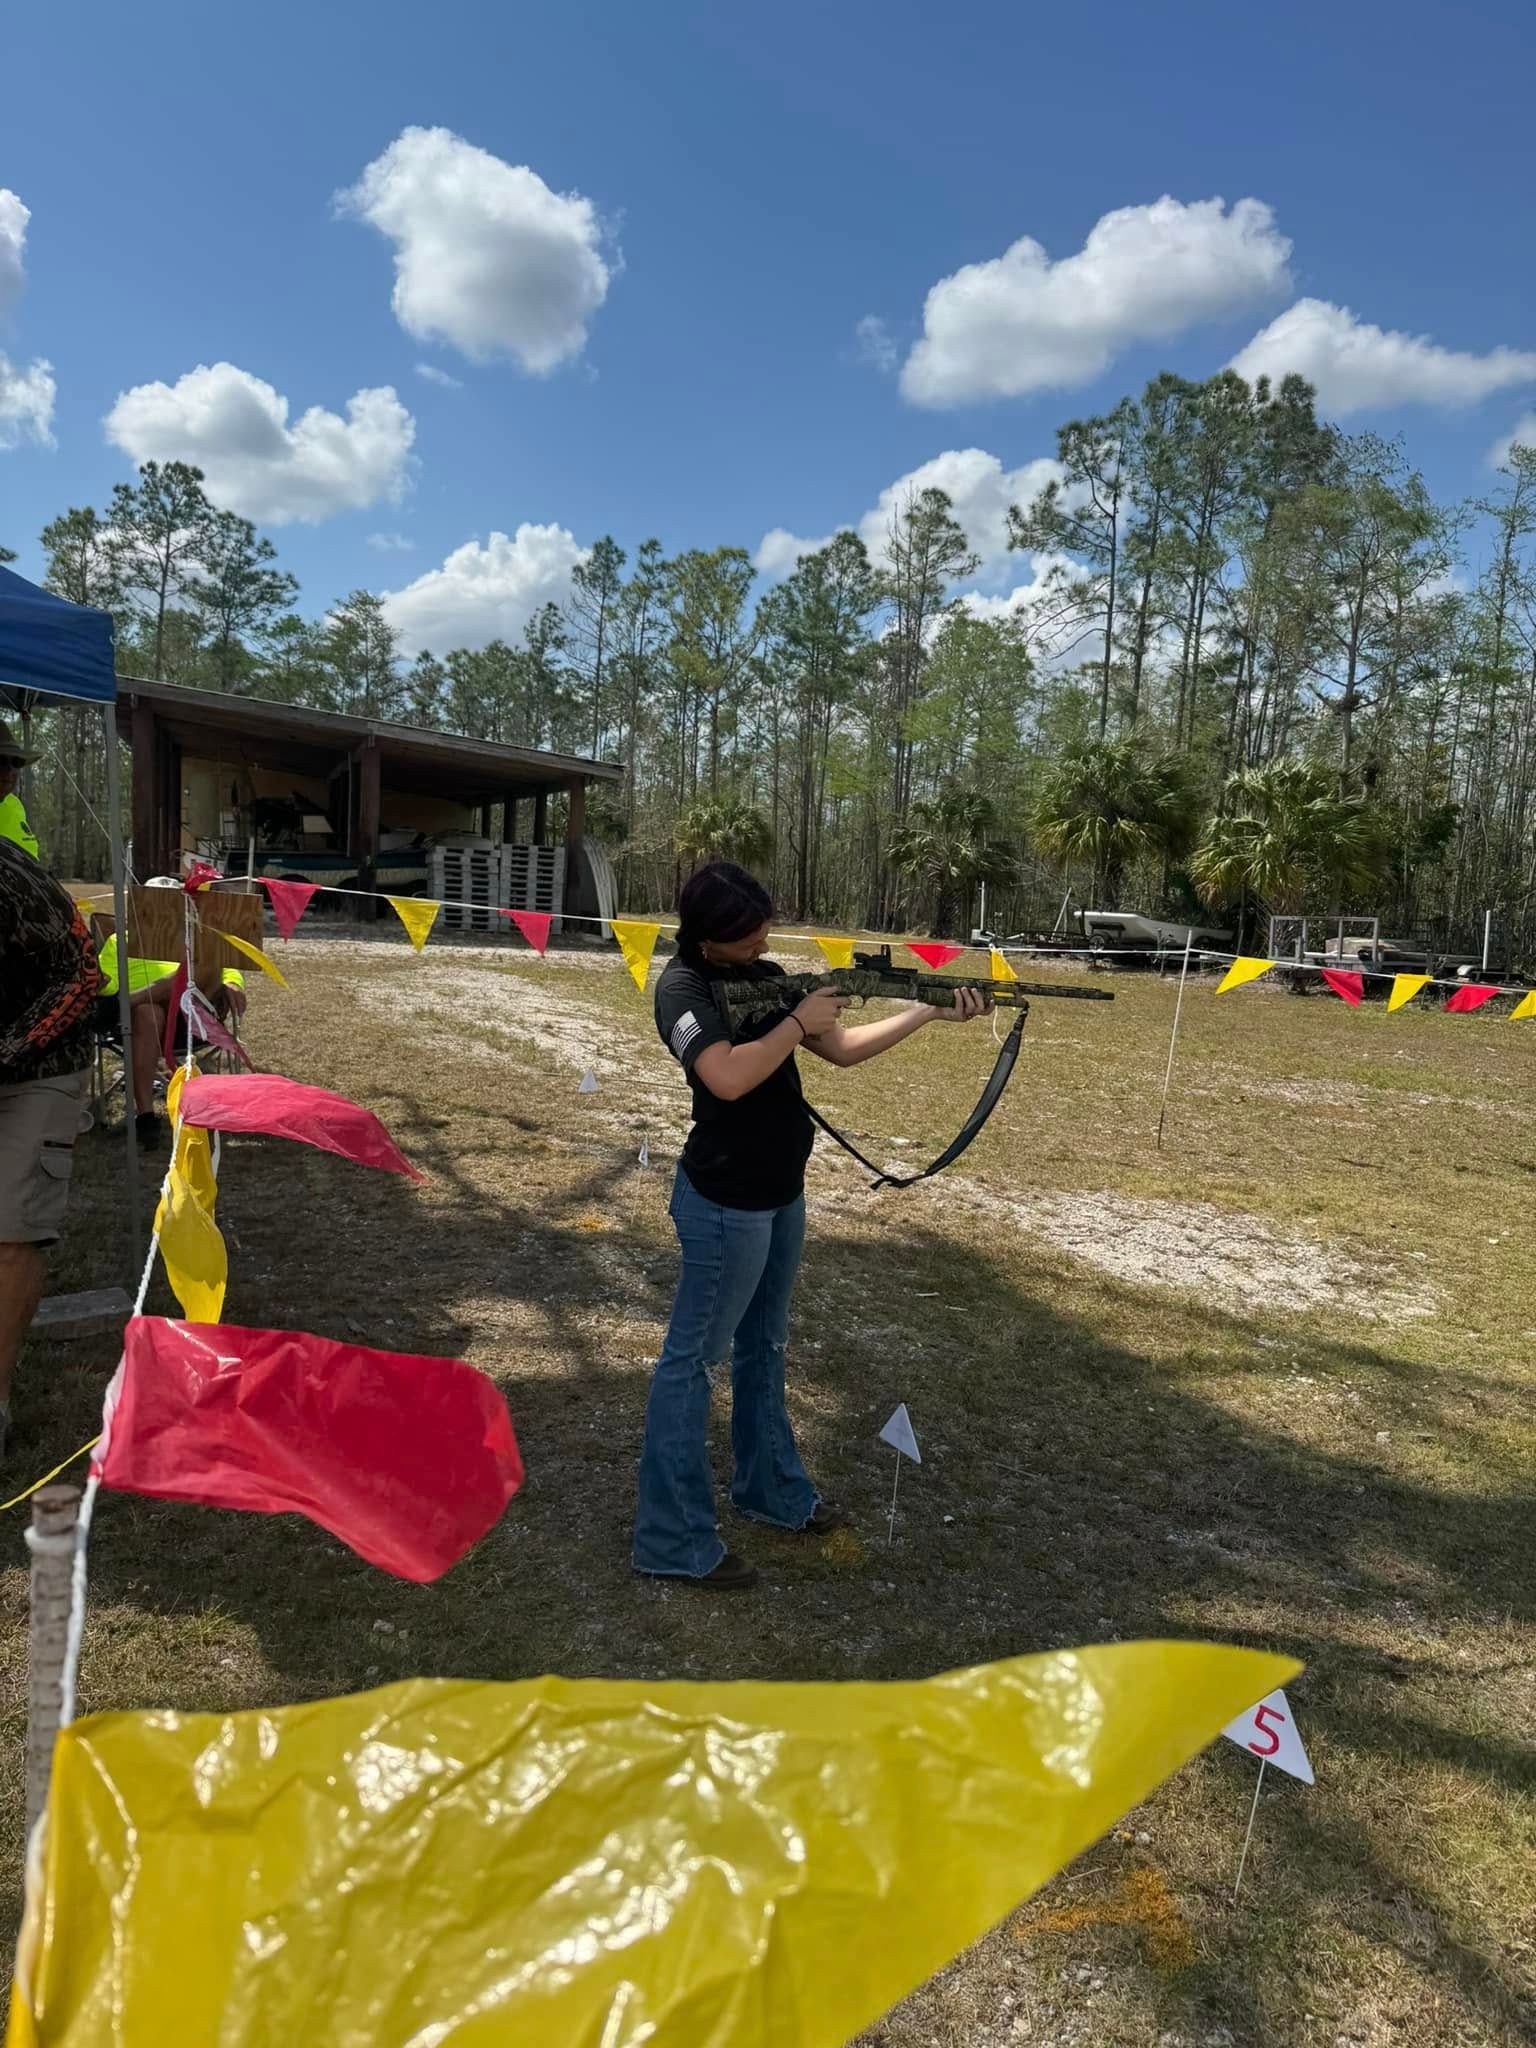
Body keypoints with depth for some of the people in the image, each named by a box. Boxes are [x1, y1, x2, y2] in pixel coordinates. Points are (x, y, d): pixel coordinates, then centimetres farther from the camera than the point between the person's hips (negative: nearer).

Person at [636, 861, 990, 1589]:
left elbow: (841, 1049, 11)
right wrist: (798, 1022, -18)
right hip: (725, 1202, -8)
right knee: (692, 1358, 0)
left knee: (763, 1347, 21)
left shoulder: (765, 976, 9)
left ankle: (772, 1490, 38)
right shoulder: (682, 986, -15)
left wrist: (929, 1012, 4)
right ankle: (673, 1541, 10)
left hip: (780, 1192, 9)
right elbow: (729, 1078, -31)